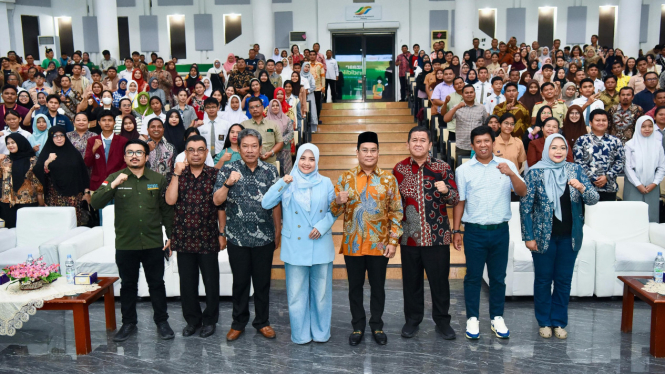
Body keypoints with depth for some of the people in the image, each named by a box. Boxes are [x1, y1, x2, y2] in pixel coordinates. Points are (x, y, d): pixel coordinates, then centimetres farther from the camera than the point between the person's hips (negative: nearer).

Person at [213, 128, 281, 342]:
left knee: (262, 282, 11)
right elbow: (217, 201, -7)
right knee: (240, 282, 11)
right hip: (237, 237, -1)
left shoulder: (270, 171, 1)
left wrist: (278, 231, 7)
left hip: (264, 237, 1)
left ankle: (262, 322, 27)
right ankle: (238, 323, 26)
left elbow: (276, 204, 6)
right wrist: (228, 183, -24)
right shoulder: (228, 170, -2)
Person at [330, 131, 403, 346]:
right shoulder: (345, 178, 0)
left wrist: (393, 241, -5)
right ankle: (358, 326, 26)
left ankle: (377, 325, 28)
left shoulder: (389, 179, 0)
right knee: (355, 286, 11)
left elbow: (396, 212, 1)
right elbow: (334, 212, 1)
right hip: (352, 245, 0)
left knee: (378, 286, 11)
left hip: (379, 245, 0)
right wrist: (339, 202, -22)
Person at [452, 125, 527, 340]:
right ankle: (472, 319, 17)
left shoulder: (506, 165, 3)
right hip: (474, 231, -1)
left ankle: (497, 318, 24)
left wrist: (511, 174, -21)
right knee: (473, 276, 6)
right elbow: (459, 202, 4)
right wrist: (456, 230, 1)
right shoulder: (464, 170, 2)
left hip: (500, 231, 1)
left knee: (498, 277, 11)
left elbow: (522, 192, -4)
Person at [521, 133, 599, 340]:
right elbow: (525, 205, -5)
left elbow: (593, 199, -2)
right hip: (543, 236, -2)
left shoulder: (575, 170, 1)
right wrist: (529, 236, -8)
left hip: (569, 237, 2)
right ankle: (544, 322, 24)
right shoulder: (535, 172, -6)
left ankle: (559, 322, 25)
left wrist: (582, 188, -24)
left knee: (564, 281, 11)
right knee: (543, 280, 9)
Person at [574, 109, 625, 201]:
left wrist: (607, 177, -8)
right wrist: (593, 179, -12)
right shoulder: (582, 140, 6)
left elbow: (621, 161, 7)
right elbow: (579, 162, -3)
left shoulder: (615, 141, 12)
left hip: (609, 188, 2)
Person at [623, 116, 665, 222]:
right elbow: (627, 167, -3)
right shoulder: (630, 145, -1)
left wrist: (654, 183, -4)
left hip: (652, 187, 2)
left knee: (651, 215, 1)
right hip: (633, 187, -2)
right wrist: (638, 185, -7)